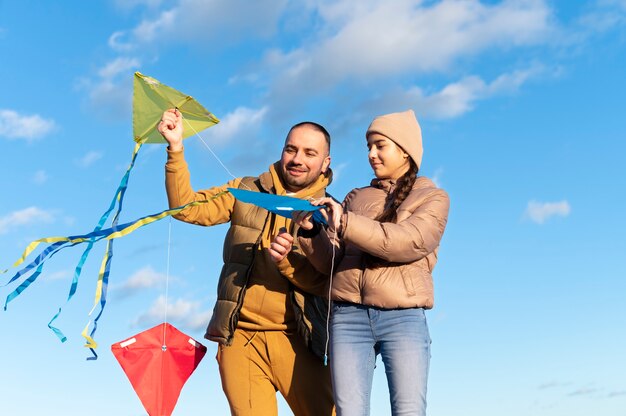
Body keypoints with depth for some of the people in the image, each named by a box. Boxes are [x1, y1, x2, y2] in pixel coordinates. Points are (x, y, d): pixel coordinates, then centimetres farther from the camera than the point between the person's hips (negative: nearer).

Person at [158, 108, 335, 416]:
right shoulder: (246, 191, 12)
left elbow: (330, 283, -4)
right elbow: (187, 207, 2)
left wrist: (288, 260, -22)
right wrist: (176, 148, -6)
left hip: (297, 339, -1)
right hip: (239, 336, 1)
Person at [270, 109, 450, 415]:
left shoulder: (432, 198, 10)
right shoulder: (356, 198, 20)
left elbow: (410, 242, -11)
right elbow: (330, 264, 15)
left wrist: (345, 224, -16)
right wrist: (310, 231, -4)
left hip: (403, 317, -3)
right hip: (348, 316, 3)